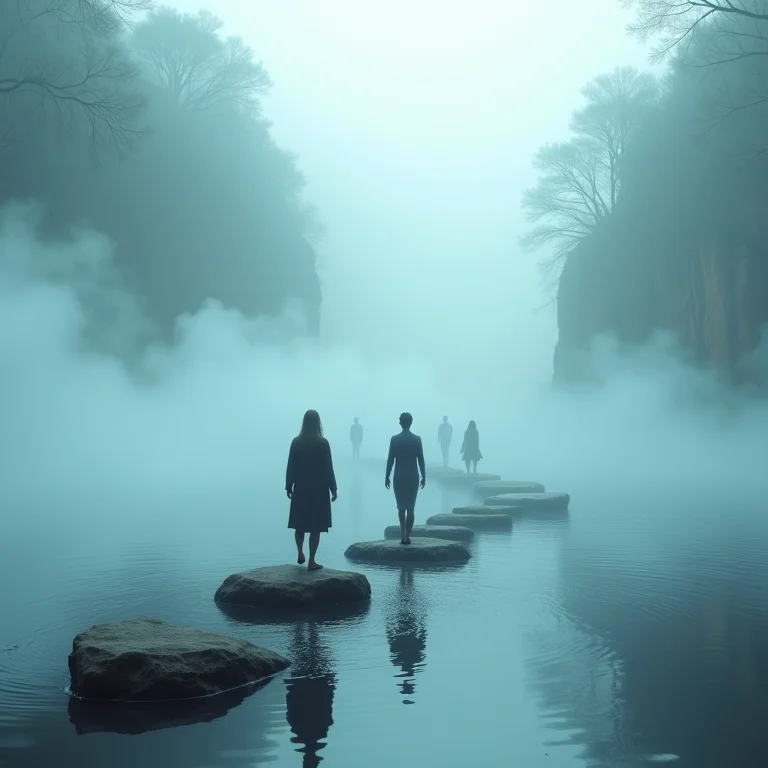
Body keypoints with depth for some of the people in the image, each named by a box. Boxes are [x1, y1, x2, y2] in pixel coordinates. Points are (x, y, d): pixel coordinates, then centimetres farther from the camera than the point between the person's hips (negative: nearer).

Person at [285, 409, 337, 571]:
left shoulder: (296, 442, -4)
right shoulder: (323, 443, -10)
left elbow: (291, 466, -1)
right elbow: (328, 468, -8)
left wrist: (289, 486, 8)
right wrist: (333, 488, 0)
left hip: (301, 488, 2)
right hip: (319, 489, -2)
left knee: (300, 523, 20)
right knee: (315, 527, 3)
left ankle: (300, 553, 18)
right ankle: (311, 561, 4)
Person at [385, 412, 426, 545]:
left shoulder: (395, 439, -6)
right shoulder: (417, 439, -4)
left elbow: (390, 459, -5)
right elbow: (421, 459, -2)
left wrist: (387, 477, 3)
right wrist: (423, 476, 6)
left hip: (399, 477, 0)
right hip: (413, 477, 0)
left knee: (401, 507, 10)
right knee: (410, 507, 5)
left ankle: (403, 534, -1)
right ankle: (407, 535, 2)